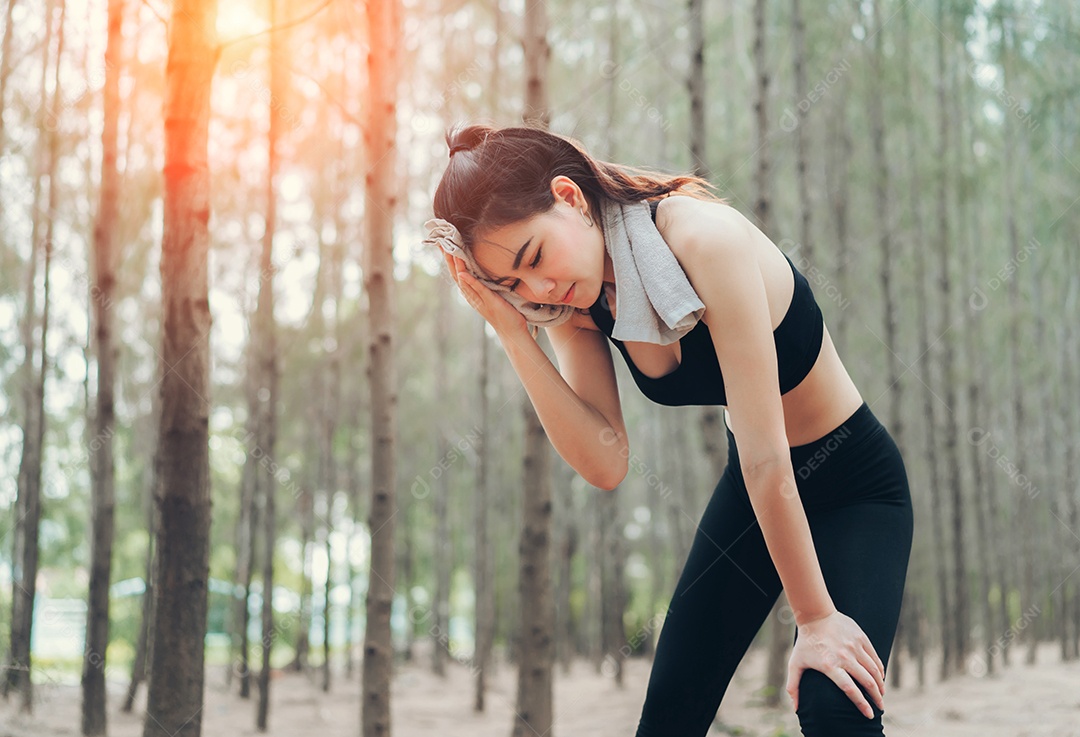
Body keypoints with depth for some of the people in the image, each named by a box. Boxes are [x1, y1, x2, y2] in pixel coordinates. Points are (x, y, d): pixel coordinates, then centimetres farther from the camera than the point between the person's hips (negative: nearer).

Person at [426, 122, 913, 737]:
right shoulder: (574, 305, -10)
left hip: (857, 484, -5)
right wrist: (514, 334, -27)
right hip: (753, 489, 6)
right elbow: (607, 463, -20)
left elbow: (766, 459, -30)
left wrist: (817, 617, -25)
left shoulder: (704, 239, -33)